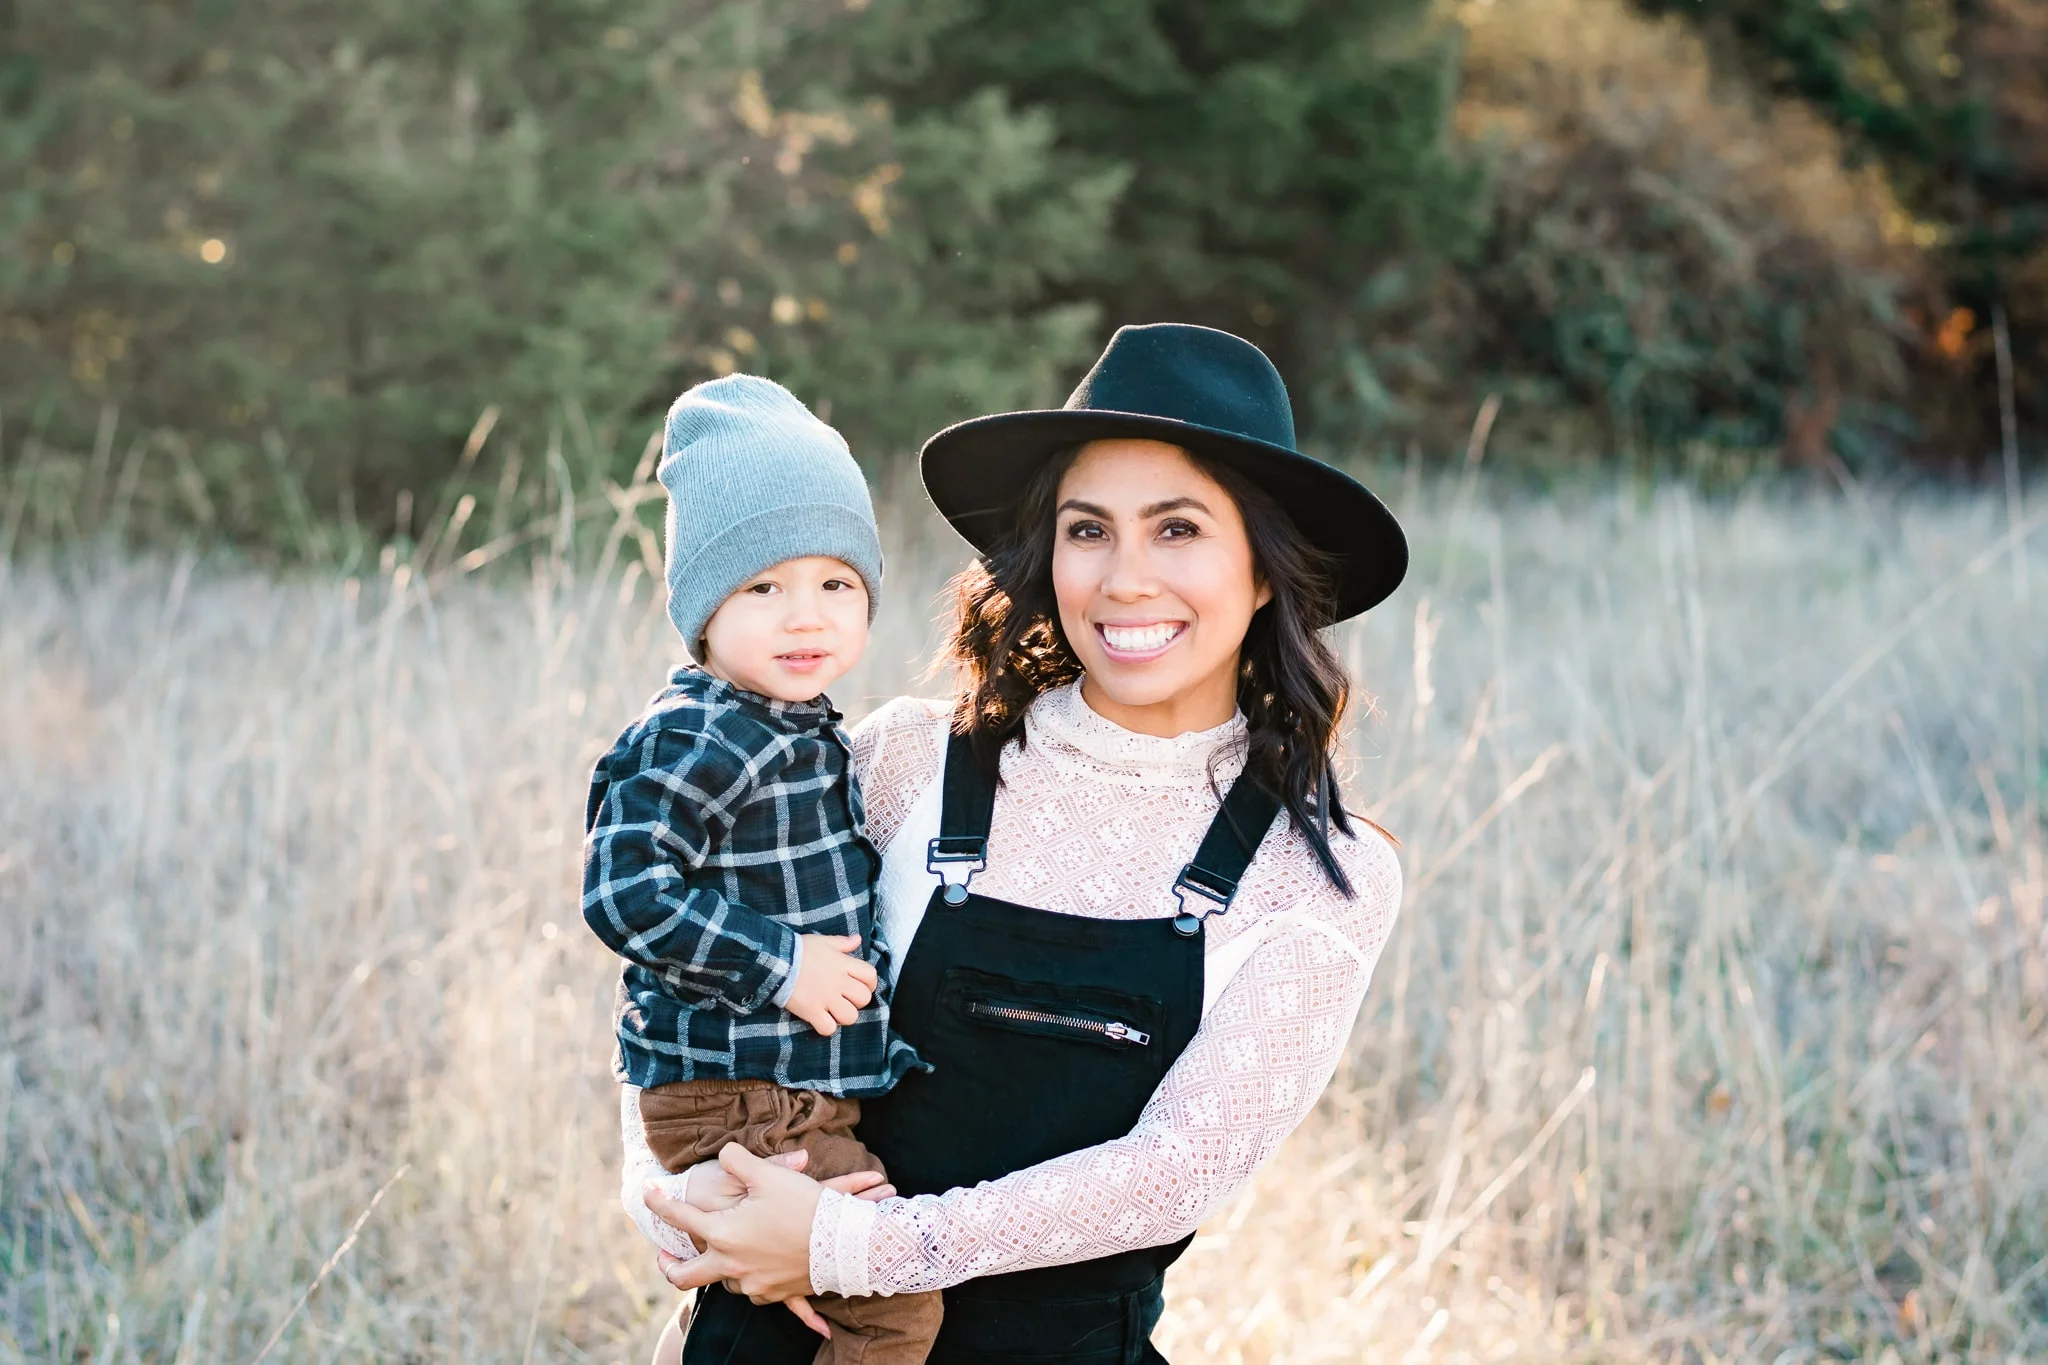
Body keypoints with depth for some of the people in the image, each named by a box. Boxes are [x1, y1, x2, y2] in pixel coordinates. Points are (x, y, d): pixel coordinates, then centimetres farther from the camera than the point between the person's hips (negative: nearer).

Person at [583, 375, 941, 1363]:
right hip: (742, 1096, -10)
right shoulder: (693, 742, -19)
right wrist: (778, 962, -23)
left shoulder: (798, 734, 12)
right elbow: (624, 892, -25)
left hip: (806, 1085, 10)